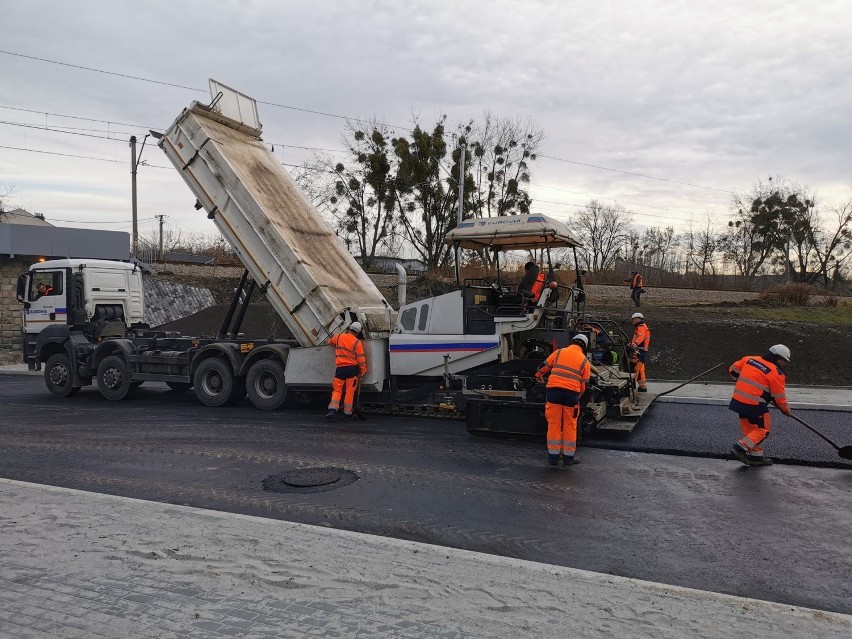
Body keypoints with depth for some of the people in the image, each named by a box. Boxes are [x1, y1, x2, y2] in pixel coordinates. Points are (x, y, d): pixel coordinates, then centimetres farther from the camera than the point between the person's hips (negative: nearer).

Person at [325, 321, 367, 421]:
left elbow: (330, 341, 27)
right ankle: (347, 413, 8)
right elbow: (361, 359, -7)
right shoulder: (357, 342, -5)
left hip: (340, 368, 2)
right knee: (349, 392, 4)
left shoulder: (339, 337, 5)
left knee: (337, 390, 7)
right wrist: (363, 372, 0)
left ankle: (332, 409, -12)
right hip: (352, 369, -2)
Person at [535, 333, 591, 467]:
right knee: (570, 426, 11)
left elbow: (544, 367, 17)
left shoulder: (559, 352, 10)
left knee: (554, 424, 8)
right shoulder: (584, 361, 11)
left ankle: (553, 456, 14)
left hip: (553, 390, 0)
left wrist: (538, 376, 37)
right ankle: (568, 457, 18)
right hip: (572, 393, 0)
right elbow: (583, 385, 9)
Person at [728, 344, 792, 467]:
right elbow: (779, 397, -3)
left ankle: (756, 456, 22)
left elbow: (733, 369, 16)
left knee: (750, 428, 16)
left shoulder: (749, 359, 7)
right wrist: (786, 410, 14)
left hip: (738, 400, 7)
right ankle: (741, 448, -5)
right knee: (763, 429, 7)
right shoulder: (776, 373, -8)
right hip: (755, 405, -7)